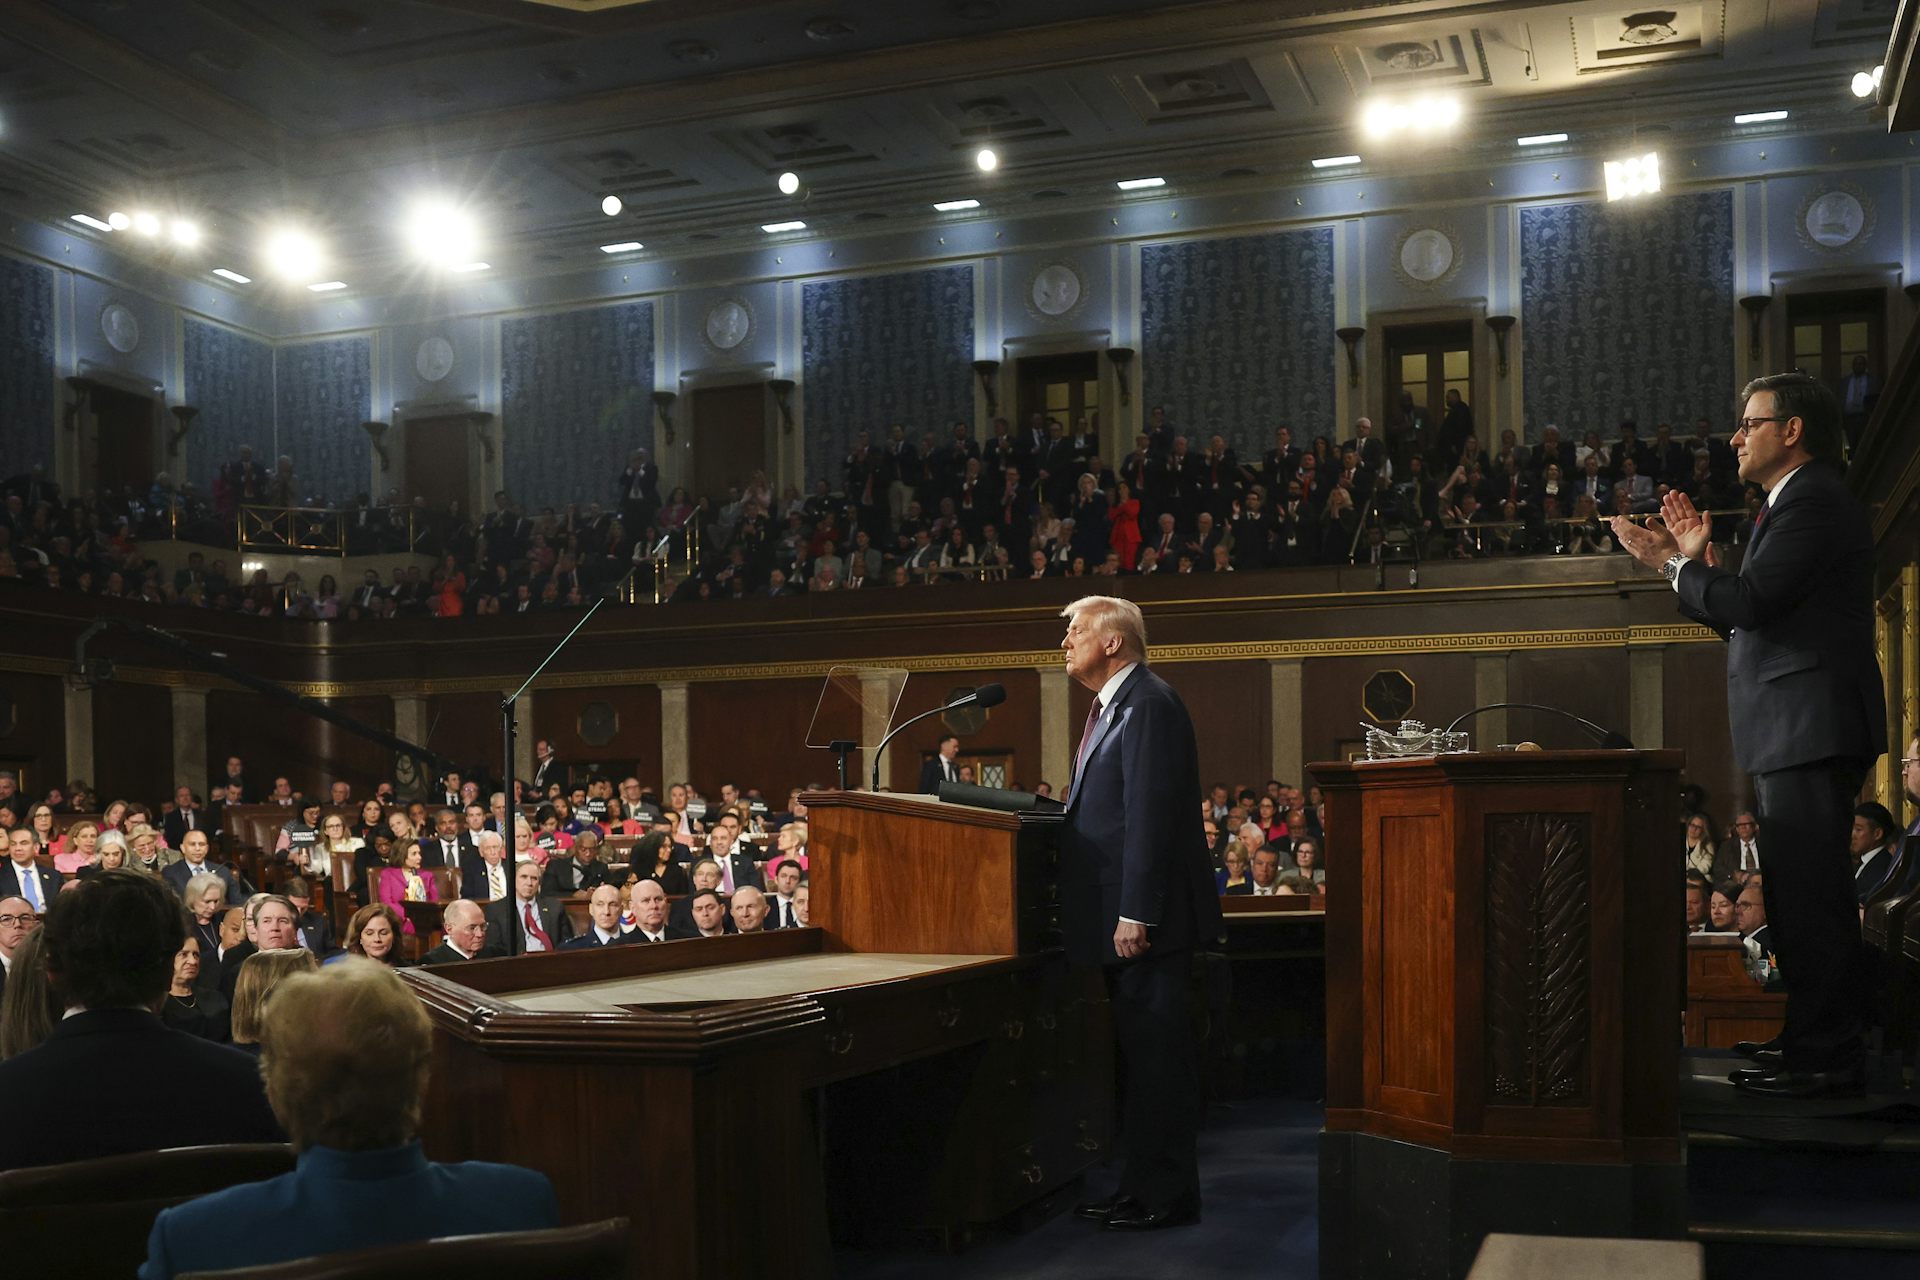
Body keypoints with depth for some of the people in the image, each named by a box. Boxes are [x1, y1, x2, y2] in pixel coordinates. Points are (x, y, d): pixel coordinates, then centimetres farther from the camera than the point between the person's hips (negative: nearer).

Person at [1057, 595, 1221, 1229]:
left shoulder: (1148, 704, -15)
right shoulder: (1113, 706, 18)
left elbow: (1150, 815, -22)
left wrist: (1134, 914, -24)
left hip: (1146, 918, -10)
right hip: (1122, 915, 10)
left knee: (1156, 1054, -3)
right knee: (1139, 1053, 15)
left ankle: (1167, 1194, 4)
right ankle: (1142, 1184, 24)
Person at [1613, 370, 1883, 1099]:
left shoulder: (1814, 502, -12)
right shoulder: (1799, 503, 21)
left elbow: (1750, 602, -24)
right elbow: (1753, 618, 19)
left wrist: (1673, 565, -11)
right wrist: (1697, 561, 10)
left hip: (1812, 730, -11)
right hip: (1798, 735, 11)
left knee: (1808, 890, -9)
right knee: (1804, 891, 15)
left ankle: (1825, 1057, -5)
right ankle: (1817, 1039, 23)